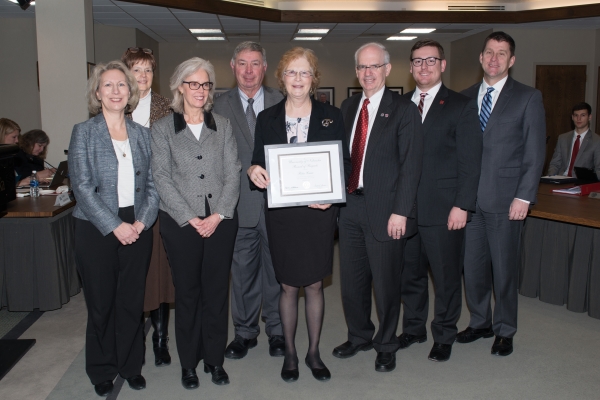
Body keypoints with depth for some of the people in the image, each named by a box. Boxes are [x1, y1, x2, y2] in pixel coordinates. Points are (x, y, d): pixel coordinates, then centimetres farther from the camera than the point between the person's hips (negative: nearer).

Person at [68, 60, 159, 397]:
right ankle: (102, 370, 26)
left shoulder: (142, 134, 8)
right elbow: (82, 186, -8)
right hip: (96, 230, -2)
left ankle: (131, 365, 27)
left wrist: (142, 221, -8)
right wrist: (115, 226, -14)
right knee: (101, 303, 8)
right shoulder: (84, 132, 0)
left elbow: (152, 184, 6)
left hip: (137, 229, 2)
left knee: (132, 302, 9)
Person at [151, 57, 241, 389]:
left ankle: (214, 359, 22)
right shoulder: (162, 128, 4)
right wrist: (191, 219, -10)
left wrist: (218, 215, -9)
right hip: (181, 223, -1)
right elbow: (162, 178, -3)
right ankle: (188, 362, 22)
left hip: (221, 221, 2)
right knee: (187, 292, 7)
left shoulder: (222, 126, 9)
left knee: (216, 290, 7)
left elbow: (232, 173, 3)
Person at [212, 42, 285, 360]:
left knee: (276, 269, 10)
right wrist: (249, 170, -10)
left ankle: (277, 331, 27)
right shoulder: (220, 106, 4)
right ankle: (245, 332, 27)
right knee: (242, 271, 9)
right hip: (240, 203, 0)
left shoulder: (281, 102, 6)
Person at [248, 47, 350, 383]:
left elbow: (345, 163, 3)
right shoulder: (267, 118, 6)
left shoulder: (332, 116, 4)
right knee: (288, 286, 9)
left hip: (319, 213, 0)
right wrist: (254, 171, -16)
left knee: (314, 285, 9)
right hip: (282, 213, 1)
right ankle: (290, 353, 27)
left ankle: (314, 353, 27)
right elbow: (259, 163, 7)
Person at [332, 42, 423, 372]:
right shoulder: (348, 107, 13)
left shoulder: (403, 110, -4)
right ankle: (359, 336, 36)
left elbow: (410, 165, -9)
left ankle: (386, 345, 28)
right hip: (349, 206, 5)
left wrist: (400, 211, -15)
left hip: (384, 210, -5)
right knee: (351, 280, 14)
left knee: (385, 282, 7)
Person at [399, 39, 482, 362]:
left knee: (446, 276, 7)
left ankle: (444, 336, 26)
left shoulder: (462, 106, -1)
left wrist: (462, 205, -12)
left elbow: (470, 162, -5)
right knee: (409, 273, 13)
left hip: (443, 210, -3)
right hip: (405, 207, 4)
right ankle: (413, 328, 32)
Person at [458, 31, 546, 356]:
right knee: (472, 266, 10)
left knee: (504, 268, 6)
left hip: (505, 199, -3)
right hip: (469, 196, 4)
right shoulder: (465, 97, 11)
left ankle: (504, 330, 23)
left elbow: (535, 152, -3)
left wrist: (524, 197, -10)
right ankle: (480, 322, 30)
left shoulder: (528, 98, 0)